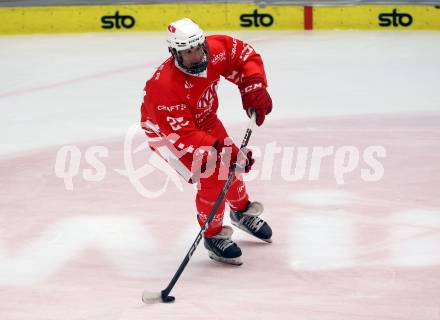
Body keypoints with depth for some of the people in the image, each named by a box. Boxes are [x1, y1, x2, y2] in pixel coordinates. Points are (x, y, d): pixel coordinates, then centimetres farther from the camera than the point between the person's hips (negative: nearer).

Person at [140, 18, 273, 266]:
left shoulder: (215, 50, -26)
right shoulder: (165, 86, -41)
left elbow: (245, 55, -7)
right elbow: (183, 135, -38)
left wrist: (254, 87, -22)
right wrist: (219, 150, -45)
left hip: (203, 119, 7)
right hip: (166, 130, -7)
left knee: (232, 164, 15)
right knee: (211, 178, -17)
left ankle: (242, 211, 46)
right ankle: (213, 236, 5)